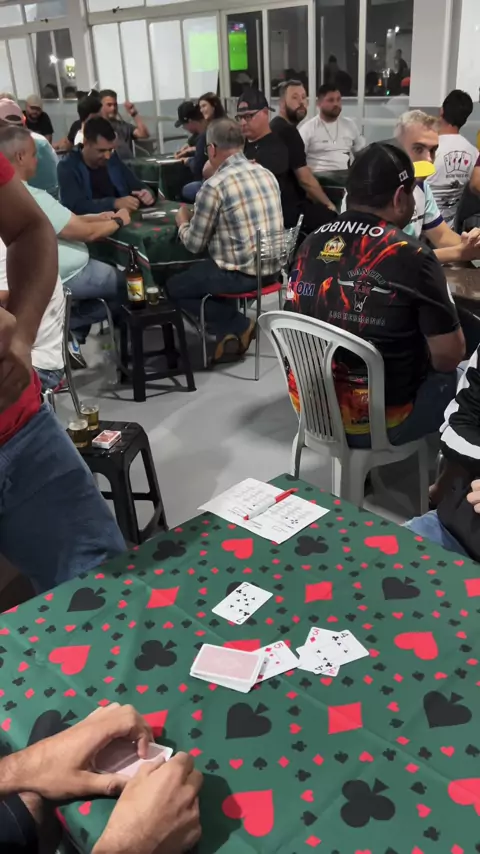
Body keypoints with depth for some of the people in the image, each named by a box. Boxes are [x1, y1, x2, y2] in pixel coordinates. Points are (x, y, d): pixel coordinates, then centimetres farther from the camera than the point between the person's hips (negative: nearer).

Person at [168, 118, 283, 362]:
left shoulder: (214, 185, -16)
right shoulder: (266, 174, 6)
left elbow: (194, 245, -7)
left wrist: (183, 222, 14)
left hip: (241, 274, -8)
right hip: (272, 267, 8)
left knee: (174, 286, 14)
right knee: (198, 273, 30)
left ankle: (238, 326, 8)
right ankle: (230, 331, 17)